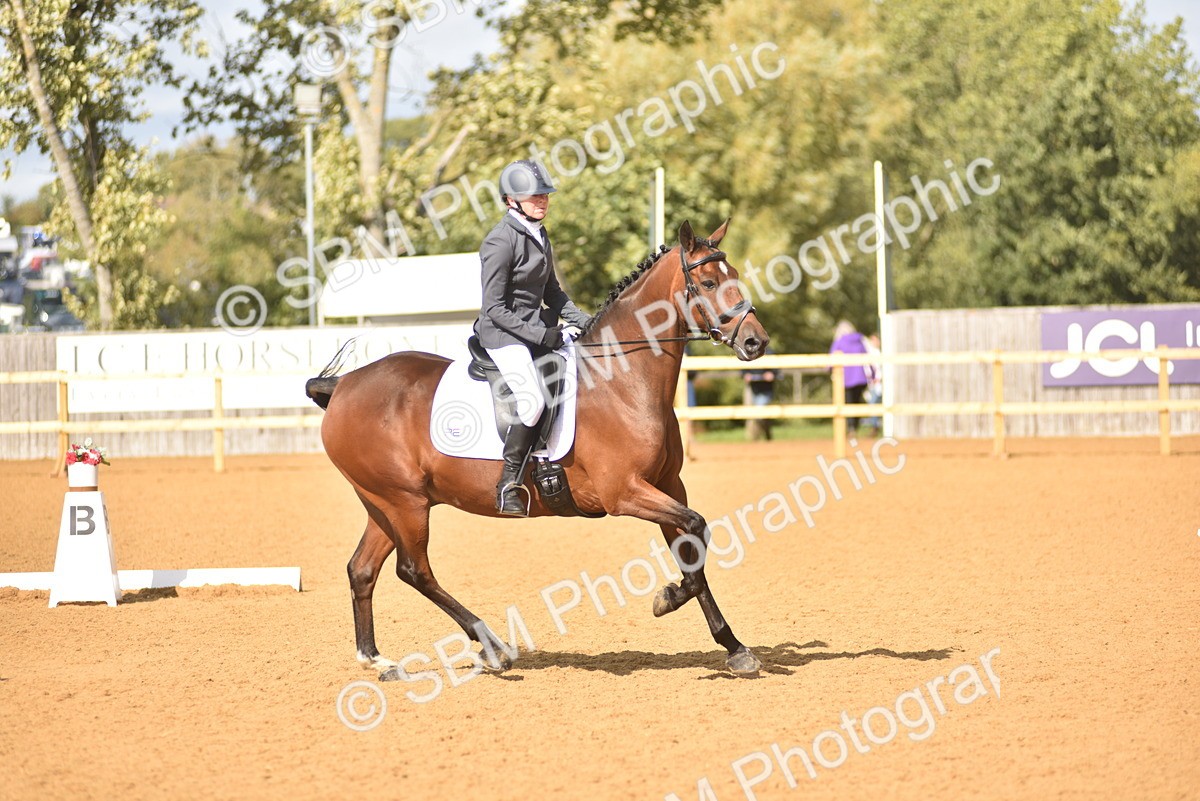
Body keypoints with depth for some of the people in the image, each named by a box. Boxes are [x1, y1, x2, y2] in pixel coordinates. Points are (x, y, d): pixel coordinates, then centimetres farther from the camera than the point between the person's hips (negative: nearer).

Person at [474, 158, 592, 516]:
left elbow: (551, 291, 21)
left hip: (538, 328, 9)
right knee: (534, 400, -28)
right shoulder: (500, 241, -16)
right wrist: (544, 335, -22)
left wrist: (581, 320, 6)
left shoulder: (539, 236, 10)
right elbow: (495, 308, -18)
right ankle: (509, 484, -19)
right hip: (502, 334, -9)